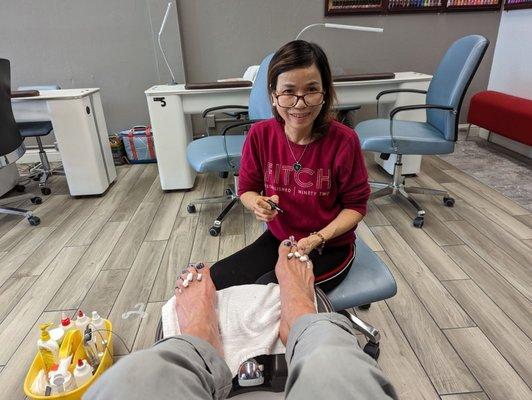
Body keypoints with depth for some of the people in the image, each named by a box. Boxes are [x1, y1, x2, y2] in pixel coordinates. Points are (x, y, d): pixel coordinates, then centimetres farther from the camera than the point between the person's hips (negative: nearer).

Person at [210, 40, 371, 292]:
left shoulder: (343, 140, -19)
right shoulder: (260, 135, -10)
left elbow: (355, 205, -8)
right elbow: (247, 189, 3)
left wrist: (318, 238, -22)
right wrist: (257, 204, -21)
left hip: (330, 247, -3)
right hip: (277, 238, 4)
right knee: (215, 282, -14)